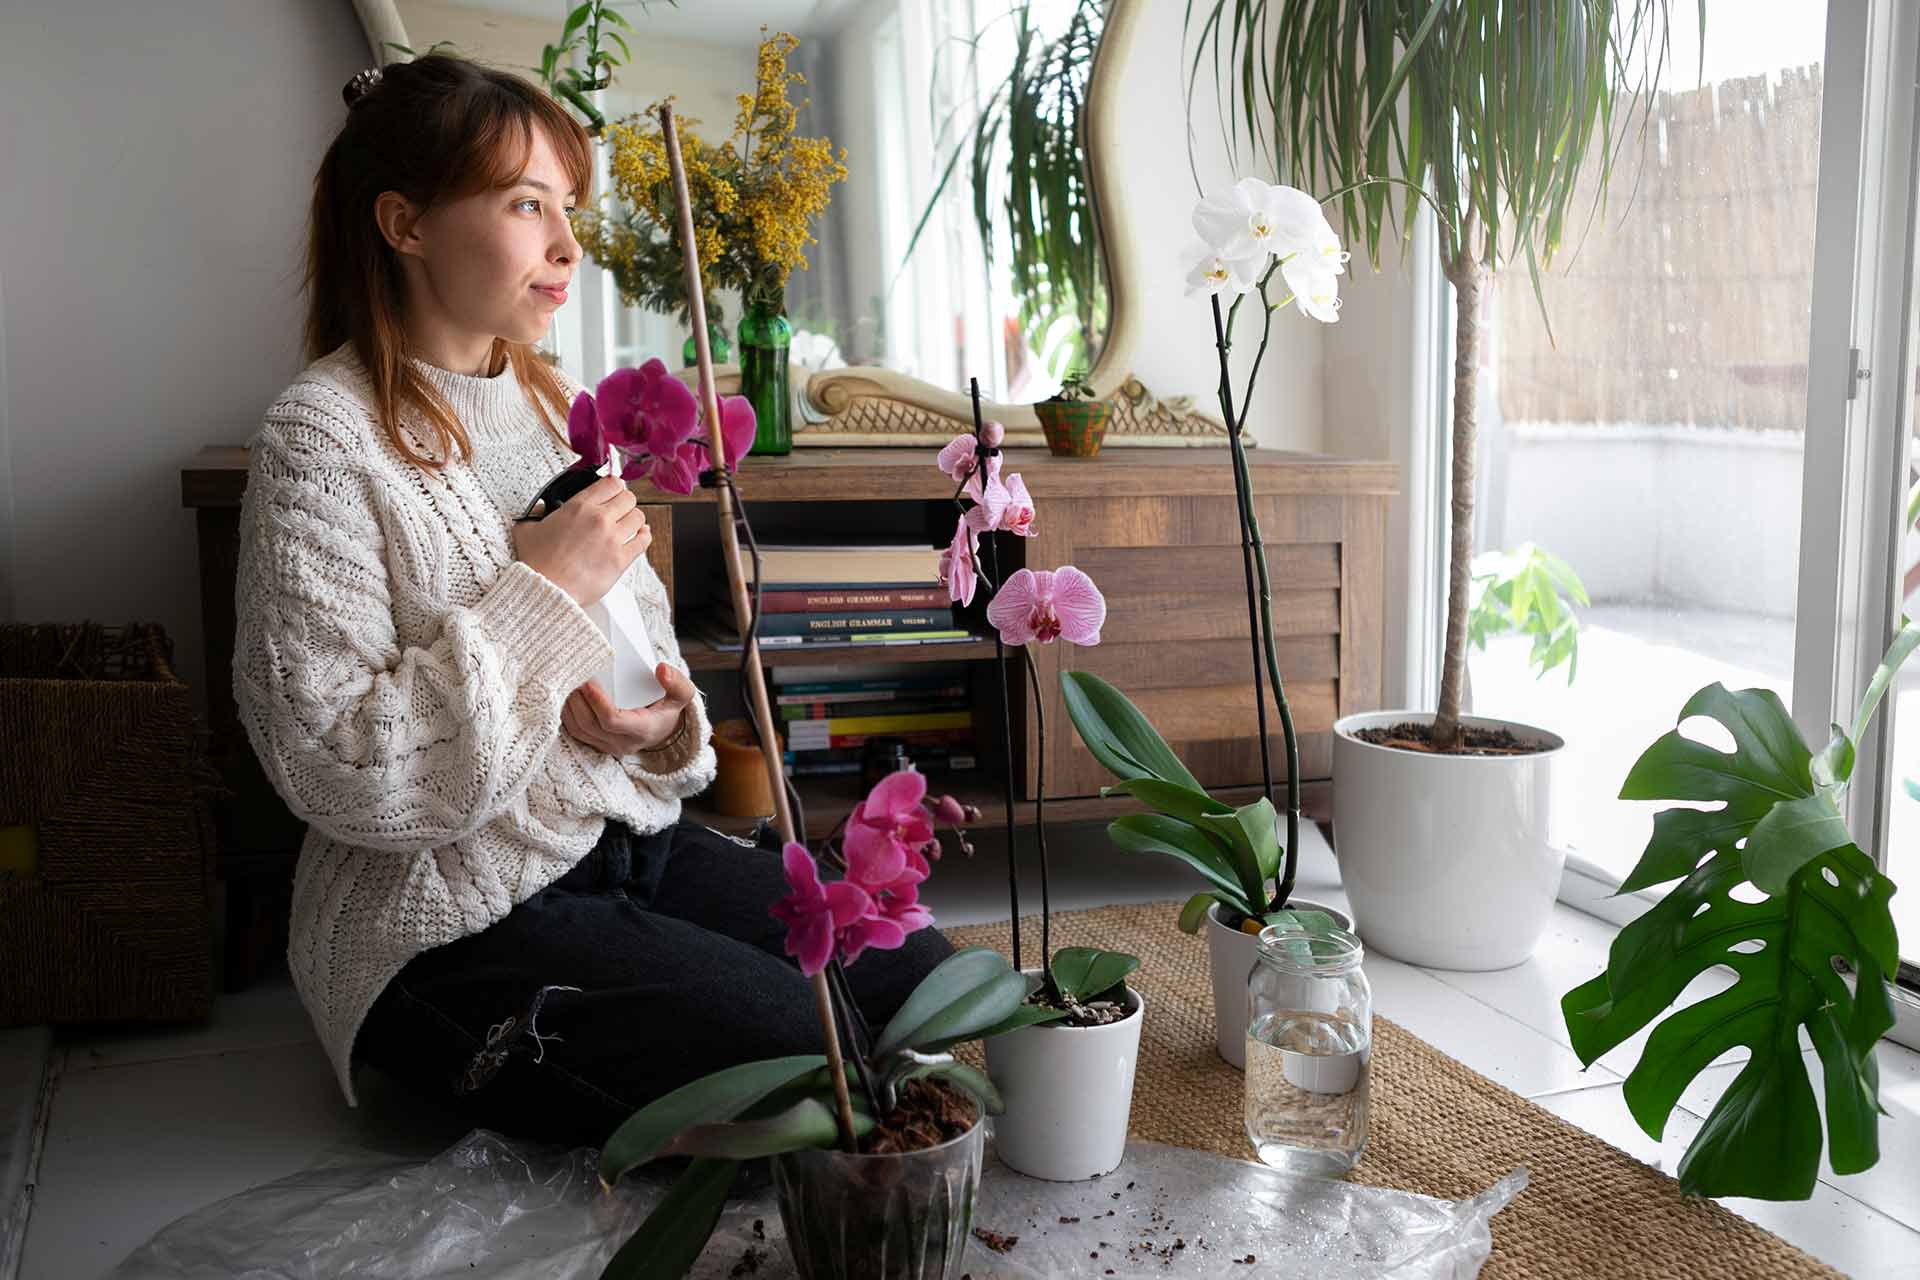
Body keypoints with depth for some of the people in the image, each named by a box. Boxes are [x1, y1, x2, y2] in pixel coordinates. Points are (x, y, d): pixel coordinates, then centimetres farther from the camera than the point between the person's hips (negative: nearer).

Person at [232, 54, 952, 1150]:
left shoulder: (564, 406, 8)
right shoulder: (327, 440, -16)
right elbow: (339, 776, -22)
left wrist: (666, 718, -7)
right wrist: (543, 593, -23)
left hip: (633, 838, 8)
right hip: (454, 926, -7)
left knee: (929, 985, 1)